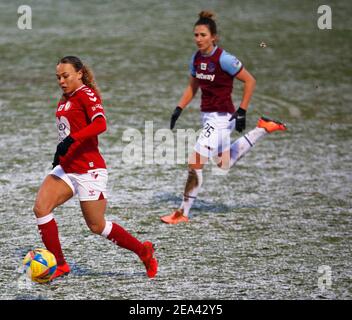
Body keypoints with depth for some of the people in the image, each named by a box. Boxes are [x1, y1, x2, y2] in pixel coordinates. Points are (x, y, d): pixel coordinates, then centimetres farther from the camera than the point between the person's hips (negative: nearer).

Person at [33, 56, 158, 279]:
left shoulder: (87, 94, -12)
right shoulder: (65, 100, 14)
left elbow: (100, 124, -28)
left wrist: (71, 139, -37)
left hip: (88, 170, -8)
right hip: (66, 168, 8)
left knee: (97, 226, 1)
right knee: (41, 207, -11)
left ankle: (144, 251, 21)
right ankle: (59, 265, -5)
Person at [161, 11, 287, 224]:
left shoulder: (223, 59, -19)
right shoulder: (196, 59, 3)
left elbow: (250, 81, -13)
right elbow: (192, 88, 18)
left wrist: (242, 111, -16)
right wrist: (179, 109, 8)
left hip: (221, 117, -9)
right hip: (207, 116, 9)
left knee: (195, 164, -11)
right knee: (225, 164, 25)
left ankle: (183, 213, 0)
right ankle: (264, 128, 35)